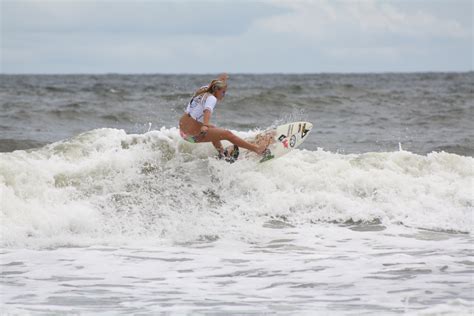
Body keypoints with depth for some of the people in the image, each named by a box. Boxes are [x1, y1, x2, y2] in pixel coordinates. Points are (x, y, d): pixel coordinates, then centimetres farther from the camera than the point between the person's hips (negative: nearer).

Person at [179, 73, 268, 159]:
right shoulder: (211, 98, -15)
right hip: (193, 135, -9)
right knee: (228, 134, -5)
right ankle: (256, 149, -2)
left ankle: (222, 153, 39)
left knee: (213, 129, 33)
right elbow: (208, 111, -37)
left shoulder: (203, 90, 10)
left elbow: (215, 83, 31)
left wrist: (223, 78, 48)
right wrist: (205, 126, -53)